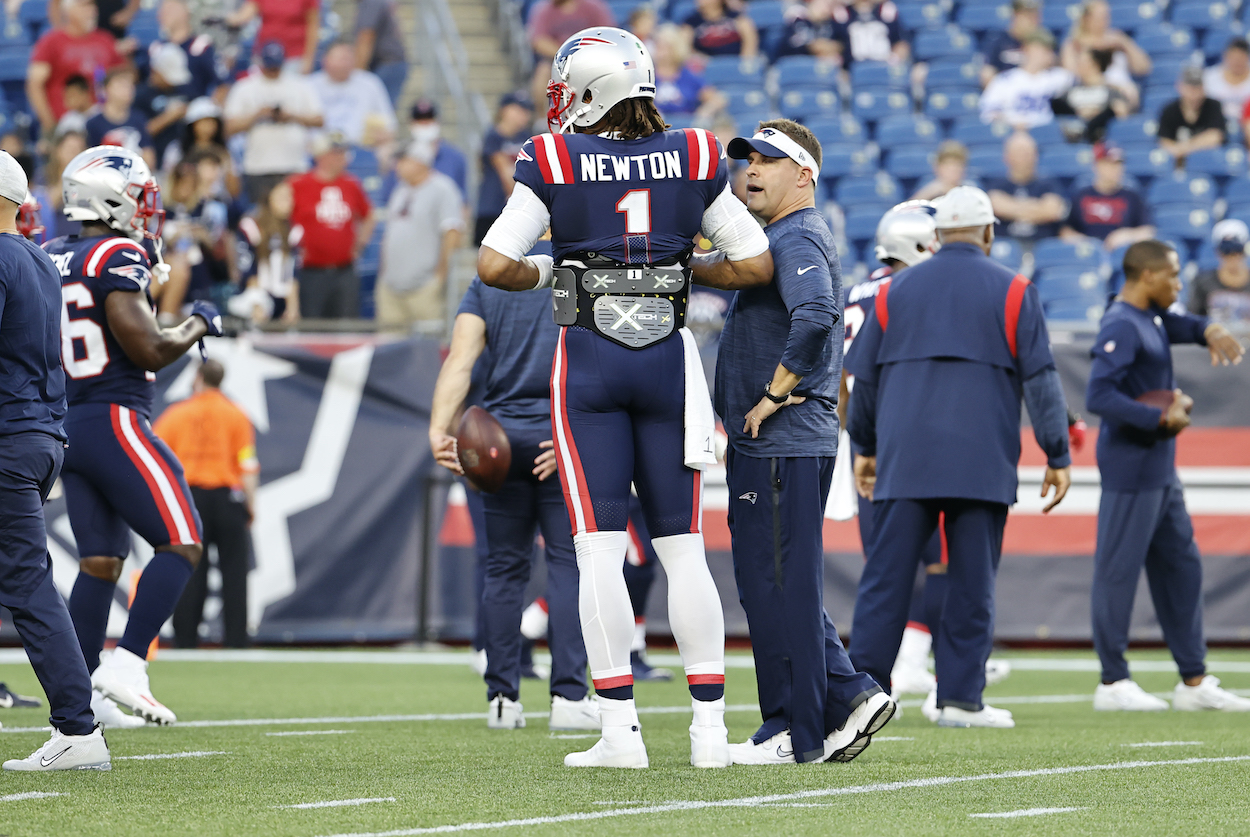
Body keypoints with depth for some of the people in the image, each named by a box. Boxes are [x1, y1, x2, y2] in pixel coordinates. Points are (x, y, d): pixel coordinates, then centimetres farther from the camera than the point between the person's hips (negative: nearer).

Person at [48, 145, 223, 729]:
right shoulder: (119, 259, -14)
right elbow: (148, 350, -17)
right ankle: (125, 665, -14)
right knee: (181, 545, -4)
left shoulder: (49, 260, 10)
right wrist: (198, 325, 0)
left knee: (99, 561, 12)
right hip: (115, 421, -8)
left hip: (66, 424, 8)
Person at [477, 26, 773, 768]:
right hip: (668, 358, 2)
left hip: (589, 361, -2)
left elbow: (494, 266, -7)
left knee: (600, 552, 0)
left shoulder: (554, 163, -4)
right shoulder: (694, 160, 3)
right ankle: (710, 727, 5)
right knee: (683, 549, 8)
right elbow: (755, 265, 4)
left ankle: (621, 728, -5)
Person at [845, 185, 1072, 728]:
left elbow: (864, 376, 14)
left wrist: (865, 447, 24)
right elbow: (1040, 379, -1)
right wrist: (1058, 456, 2)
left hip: (904, 459, 2)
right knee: (971, 582, 2)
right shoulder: (1013, 293, 2)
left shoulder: (895, 291, 10)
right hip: (983, 461, -2)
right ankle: (960, 697, 1)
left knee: (886, 576, 2)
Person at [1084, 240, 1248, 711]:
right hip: (1130, 466, -11)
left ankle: (1194, 682, 19)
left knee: (1181, 567, 13)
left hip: (1160, 470, 11)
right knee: (1119, 569, -4)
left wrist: (1210, 332, -2)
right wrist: (1162, 419, -22)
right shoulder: (1120, 327, -18)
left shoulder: (1151, 318, 12)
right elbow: (1099, 396, -26)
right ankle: (1112, 683, 1)